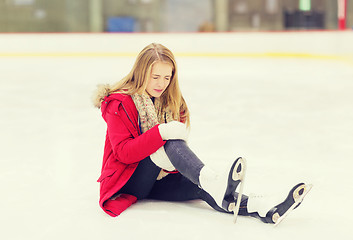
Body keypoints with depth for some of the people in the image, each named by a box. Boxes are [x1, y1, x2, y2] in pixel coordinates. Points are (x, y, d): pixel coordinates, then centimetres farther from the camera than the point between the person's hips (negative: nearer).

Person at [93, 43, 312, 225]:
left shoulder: (171, 103, 10)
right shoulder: (120, 103, -9)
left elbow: (177, 139, 9)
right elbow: (123, 152, -20)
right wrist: (161, 133, -33)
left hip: (158, 179, 5)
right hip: (127, 180, -5)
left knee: (200, 188, -27)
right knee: (169, 143, -33)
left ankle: (266, 211, -49)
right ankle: (215, 183, -58)